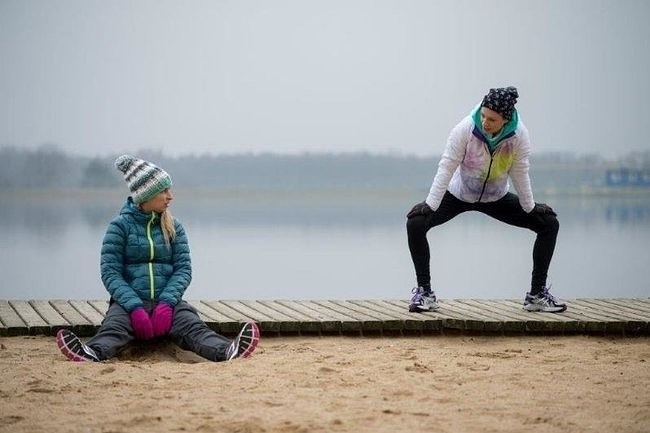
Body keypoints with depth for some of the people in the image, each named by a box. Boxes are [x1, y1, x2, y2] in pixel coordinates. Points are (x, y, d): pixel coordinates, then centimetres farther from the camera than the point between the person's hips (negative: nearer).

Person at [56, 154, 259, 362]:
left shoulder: (174, 227, 12)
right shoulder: (120, 226, 2)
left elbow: (183, 268, 3)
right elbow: (110, 271, -6)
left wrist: (167, 302, -16)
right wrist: (134, 307, -21)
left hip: (167, 300, 2)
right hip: (130, 300, -2)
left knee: (192, 325, -29)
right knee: (114, 327, -34)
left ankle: (226, 351, -57)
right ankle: (93, 353, -65)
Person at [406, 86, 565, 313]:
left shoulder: (519, 135, -23)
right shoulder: (465, 129, -29)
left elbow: (520, 173, -12)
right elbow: (446, 168, -26)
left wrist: (530, 207, -8)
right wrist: (430, 206, -30)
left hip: (497, 198, 2)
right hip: (457, 195, -2)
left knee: (549, 224, -6)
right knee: (415, 223, -25)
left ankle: (537, 294, 4)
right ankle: (424, 292, -13)